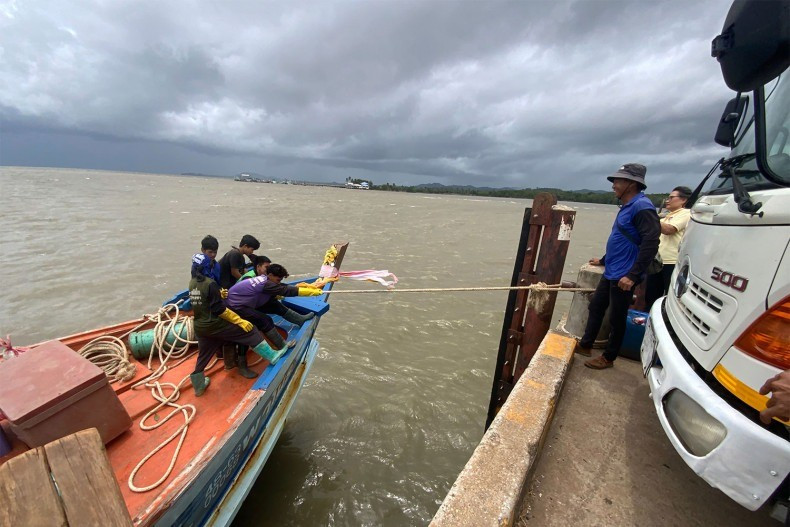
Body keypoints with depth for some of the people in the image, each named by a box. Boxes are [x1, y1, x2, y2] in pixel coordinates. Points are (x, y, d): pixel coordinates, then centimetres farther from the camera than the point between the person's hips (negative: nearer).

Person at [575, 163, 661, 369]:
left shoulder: (642, 206, -17)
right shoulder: (627, 206, 13)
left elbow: (651, 243, -24)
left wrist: (633, 275, -27)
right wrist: (603, 260, 32)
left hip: (623, 276, -10)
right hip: (611, 273, 10)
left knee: (616, 318, 4)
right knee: (596, 307, 16)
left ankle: (608, 358, 19)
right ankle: (585, 345, 29)